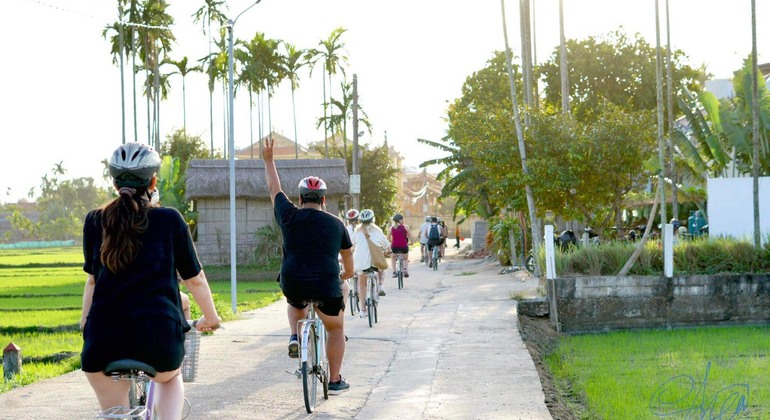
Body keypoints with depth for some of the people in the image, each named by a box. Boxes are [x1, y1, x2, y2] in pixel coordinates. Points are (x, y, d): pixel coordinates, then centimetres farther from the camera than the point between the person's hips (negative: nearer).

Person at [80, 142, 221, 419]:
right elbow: (194, 279, 11)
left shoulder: (95, 222, 8)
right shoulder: (169, 220, 4)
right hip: (159, 333, -1)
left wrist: (85, 321, 30)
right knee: (170, 378, 34)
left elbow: (93, 279, 15)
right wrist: (211, 318, 27)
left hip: (104, 340, 1)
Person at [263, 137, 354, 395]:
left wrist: (268, 160, 31)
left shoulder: (289, 217, 1)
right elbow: (347, 255, 21)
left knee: (295, 304, 37)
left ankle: (295, 338, 15)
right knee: (336, 329, 20)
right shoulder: (336, 224, 4)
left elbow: (274, 189, 17)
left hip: (293, 285, 1)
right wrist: (347, 272, 42)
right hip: (327, 287, -1)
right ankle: (335, 381, 18)